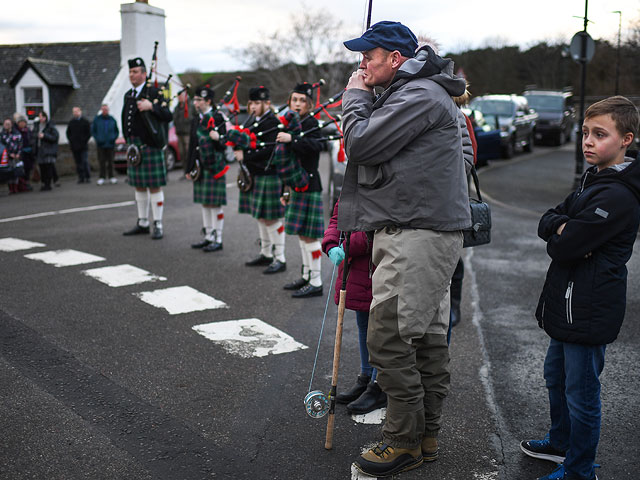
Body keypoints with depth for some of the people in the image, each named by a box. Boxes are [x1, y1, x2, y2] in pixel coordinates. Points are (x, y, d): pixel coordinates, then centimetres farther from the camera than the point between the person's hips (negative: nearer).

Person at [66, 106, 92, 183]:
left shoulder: (85, 121, 2)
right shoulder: (71, 122, 12)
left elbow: (89, 133, 2)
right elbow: (68, 133, 21)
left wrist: (84, 141, -7)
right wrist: (70, 141, 7)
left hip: (83, 146, -3)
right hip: (74, 147, 3)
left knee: (85, 162, -8)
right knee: (78, 163, 4)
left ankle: (88, 177, -2)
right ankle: (81, 178, 7)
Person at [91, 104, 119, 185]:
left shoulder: (112, 120, 6)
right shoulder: (96, 119, 3)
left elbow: (117, 131, 13)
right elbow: (93, 131, 7)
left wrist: (114, 138, -3)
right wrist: (97, 139, -5)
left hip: (110, 144, 1)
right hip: (100, 145, -1)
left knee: (110, 161, 3)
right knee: (102, 161, 0)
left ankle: (111, 177, 9)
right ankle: (102, 177, 4)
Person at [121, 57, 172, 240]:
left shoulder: (154, 92, -5)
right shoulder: (128, 95, 16)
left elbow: (168, 116, -12)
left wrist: (151, 106, -24)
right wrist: (129, 141, 13)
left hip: (150, 147, -7)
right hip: (134, 147, 7)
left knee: (154, 186, -4)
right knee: (139, 186, 12)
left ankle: (158, 226, 2)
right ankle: (142, 223, 22)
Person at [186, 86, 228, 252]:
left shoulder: (217, 118, -9)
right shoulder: (197, 120, 13)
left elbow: (223, 145, -11)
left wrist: (217, 138, -33)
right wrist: (190, 168, 17)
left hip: (214, 168, -8)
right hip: (200, 167, 8)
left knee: (215, 204, -3)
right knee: (205, 203, 13)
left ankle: (218, 240, 4)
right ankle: (208, 237, 22)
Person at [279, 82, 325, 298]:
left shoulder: (311, 123, -9)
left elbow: (317, 145, -31)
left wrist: (291, 139, -38)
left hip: (309, 187, -9)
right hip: (297, 187, 9)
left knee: (309, 235, -6)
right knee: (301, 233, 15)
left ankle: (316, 283, 0)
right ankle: (307, 276, 27)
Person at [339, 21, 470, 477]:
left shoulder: (420, 95, -12)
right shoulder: (412, 94, 22)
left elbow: (360, 144, -17)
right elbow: (367, 148, 23)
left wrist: (355, 96, -2)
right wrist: (363, 98, 13)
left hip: (416, 236, -11)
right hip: (423, 231, 11)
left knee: (388, 336, -7)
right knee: (426, 337, 13)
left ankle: (404, 442, 4)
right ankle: (426, 437, 23)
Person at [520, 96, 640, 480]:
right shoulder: (594, 180, 12)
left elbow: (563, 249, -25)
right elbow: (546, 222, 7)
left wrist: (560, 236, -4)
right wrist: (565, 226, -13)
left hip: (588, 311, -10)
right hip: (570, 304, 10)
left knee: (581, 393, 3)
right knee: (556, 376, 24)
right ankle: (562, 444, 43)